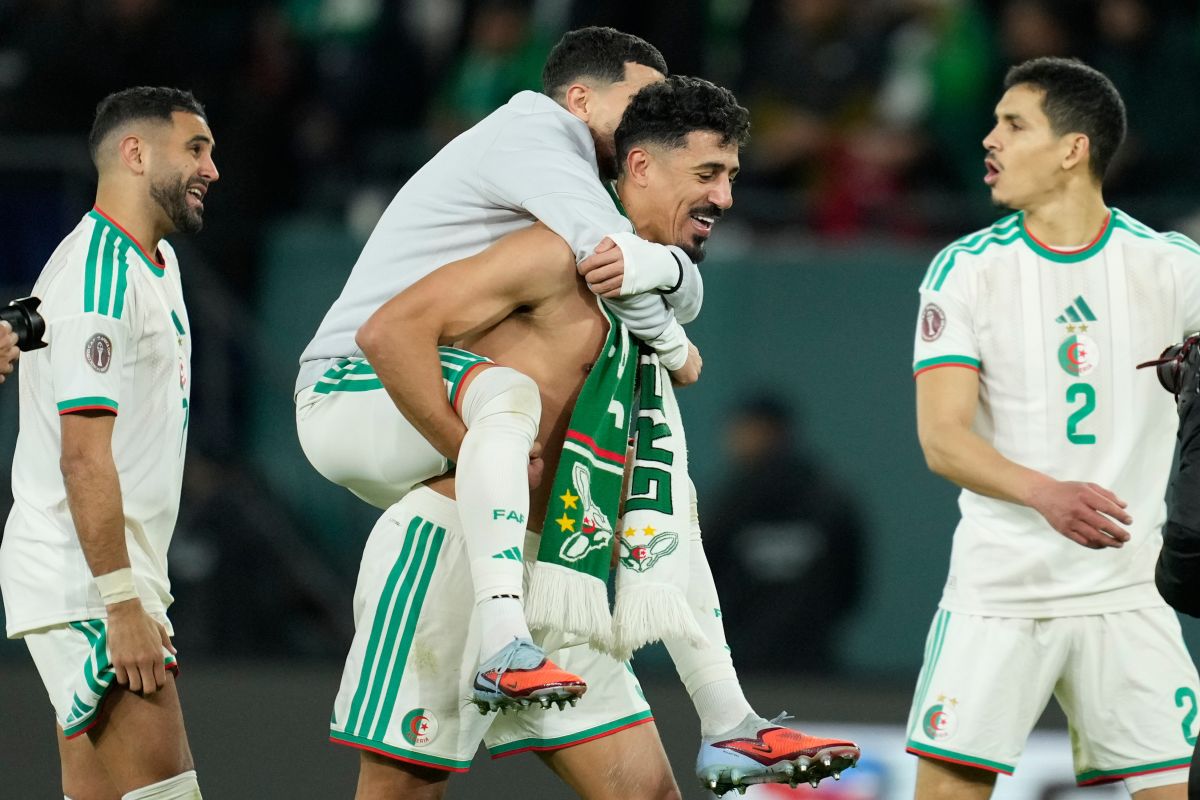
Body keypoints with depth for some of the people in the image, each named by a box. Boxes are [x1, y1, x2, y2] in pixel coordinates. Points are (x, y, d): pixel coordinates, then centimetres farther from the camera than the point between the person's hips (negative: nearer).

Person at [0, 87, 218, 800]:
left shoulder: (158, 262, 18)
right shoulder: (101, 277, -15)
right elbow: (84, 458, -20)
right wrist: (124, 606, -23)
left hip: (120, 574, 10)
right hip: (86, 581, -10)